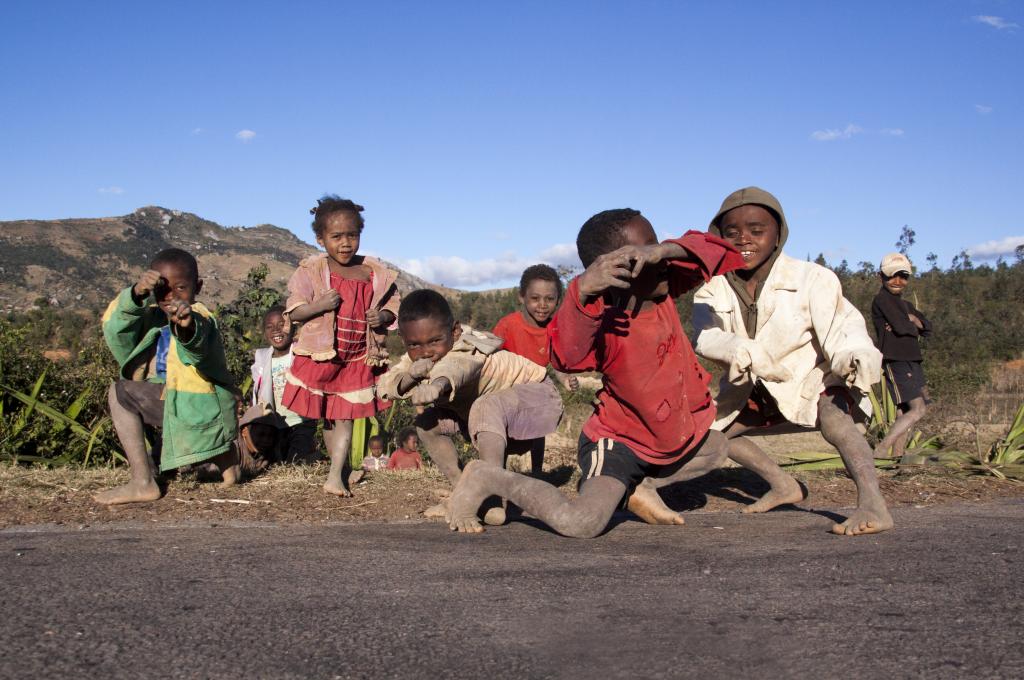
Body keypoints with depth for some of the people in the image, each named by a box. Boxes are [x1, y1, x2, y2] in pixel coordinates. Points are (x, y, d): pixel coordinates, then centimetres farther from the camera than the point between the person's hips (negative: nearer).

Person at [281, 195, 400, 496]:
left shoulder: (375, 273, 0)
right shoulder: (311, 271, -6)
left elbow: (393, 302, 10)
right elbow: (292, 311, -7)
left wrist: (385, 316, -12)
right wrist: (319, 305, -25)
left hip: (359, 358, 1)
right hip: (319, 355, -1)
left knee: (344, 416, 1)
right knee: (328, 417, 9)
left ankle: (335, 476, 0)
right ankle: (342, 468, 27)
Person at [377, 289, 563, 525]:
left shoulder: (467, 351, -36)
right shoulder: (417, 356, -11)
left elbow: (456, 366, -60)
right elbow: (385, 388, -21)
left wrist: (437, 385, -83)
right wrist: (411, 375, -41)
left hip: (535, 394, -9)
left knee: (485, 407, -39)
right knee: (427, 422, -2)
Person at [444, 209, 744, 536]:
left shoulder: (663, 289, -12)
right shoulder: (605, 323, -34)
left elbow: (707, 251, -15)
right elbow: (567, 354, -53)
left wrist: (666, 249, -35)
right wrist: (583, 289, -69)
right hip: (619, 441, -8)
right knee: (581, 523, -28)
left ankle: (642, 486, 31)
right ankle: (485, 478, -6)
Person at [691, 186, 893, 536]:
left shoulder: (810, 278, -20)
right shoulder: (713, 289, -11)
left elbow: (840, 328, -26)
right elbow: (707, 336, -28)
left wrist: (857, 357, -50)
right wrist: (740, 352, -51)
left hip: (811, 379, -6)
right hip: (757, 389, 6)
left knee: (831, 413, -37)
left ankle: (873, 504, -41)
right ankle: (783, 485, 26)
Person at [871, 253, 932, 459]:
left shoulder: (905, 305, 22)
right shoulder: (882, 299, -6)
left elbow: (927, 328, 11)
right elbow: (901, 327, -17)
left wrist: (912, 319, -8)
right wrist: (913, 326, 5)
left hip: (911, 361, 9)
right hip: (895, 361, -9)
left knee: (904, 412, 8)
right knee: (918, 408, -15)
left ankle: (897, 455, 10)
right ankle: (880, 451, -17)